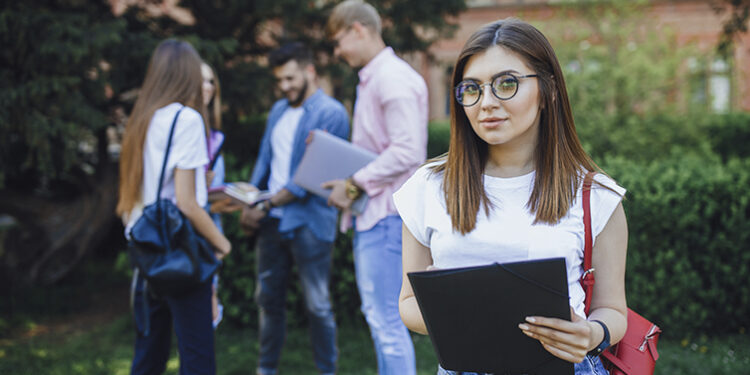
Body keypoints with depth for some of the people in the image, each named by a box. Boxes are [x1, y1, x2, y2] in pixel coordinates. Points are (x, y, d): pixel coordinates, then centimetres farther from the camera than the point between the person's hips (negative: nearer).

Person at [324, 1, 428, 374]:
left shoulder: (393, 77, -15)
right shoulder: (371, 78, 17)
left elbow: (406, 151, -23)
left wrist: (354, 185, -17)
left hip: (386, 214, -11)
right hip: (371, 214, 11)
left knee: (386, 320, -9)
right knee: (379, 317, 16)